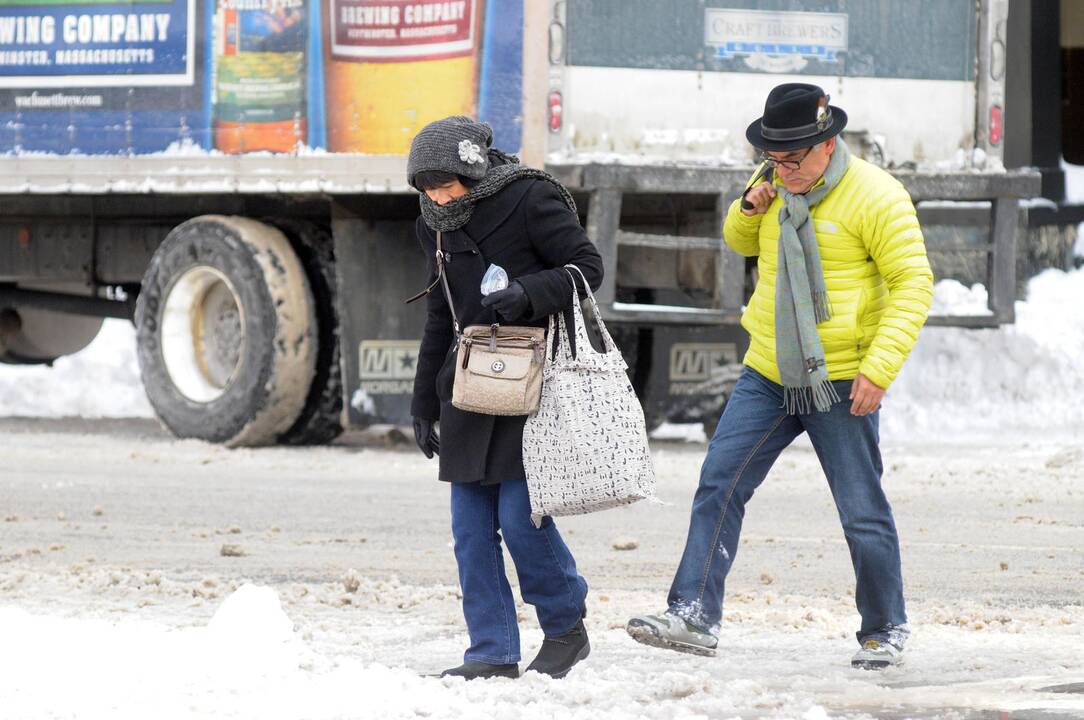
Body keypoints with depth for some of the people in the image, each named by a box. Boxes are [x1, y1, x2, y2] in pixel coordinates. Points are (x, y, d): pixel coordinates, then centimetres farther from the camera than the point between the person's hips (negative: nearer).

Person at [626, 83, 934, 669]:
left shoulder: (875, 197, -12)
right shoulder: (776, 182, 7)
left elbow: (914, 285, -13)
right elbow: (741, 243, 26)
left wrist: (879, 368, -21)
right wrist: (749, 208, 2)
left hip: (839, 382, -6)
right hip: (767, 376, 6)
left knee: (863, 512, 0)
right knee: (718, 483, -4)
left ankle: (885, 631, 16)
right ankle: (695, 615, -5)